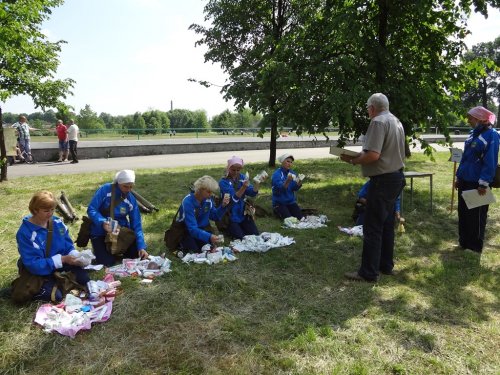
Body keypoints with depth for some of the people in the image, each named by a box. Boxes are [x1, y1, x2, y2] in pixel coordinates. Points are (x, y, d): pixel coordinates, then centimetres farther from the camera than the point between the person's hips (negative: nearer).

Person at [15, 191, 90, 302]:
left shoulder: (57, 222, -6)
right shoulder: (25, 233, -23)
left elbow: (68, 245, 3)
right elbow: (33, 264, -26)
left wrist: (75, 256, -21)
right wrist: (62, 259, -32)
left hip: (61, 263, 5)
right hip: (39, 270, -5)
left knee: (84, 278, -11)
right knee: (56, 296, -24)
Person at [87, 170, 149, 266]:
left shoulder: (131, 200, -7)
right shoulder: (105, 190, -17)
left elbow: (136, 225, -7)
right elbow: (91, 209, -17)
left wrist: (141, 247, -16)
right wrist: (102, 222, -36)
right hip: (100, 232, -3)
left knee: (136, 254, -5)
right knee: (107, 263, -15)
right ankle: (100, 249, 19)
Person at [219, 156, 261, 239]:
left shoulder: (242, 177, 2)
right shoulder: (223, 182, -12)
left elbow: (253, 193, -6)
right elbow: (233, 198, -24)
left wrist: (257, 183, -25)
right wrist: (243, 187, -37)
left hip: (243, 214, 5)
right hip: (230, 216, -5)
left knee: (255, 234, -6)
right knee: (241, 237, -16)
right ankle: (229, 229, 13)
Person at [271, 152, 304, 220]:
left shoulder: (292, 173, 4)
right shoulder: (277, 174, -14)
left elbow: (295, 189, -4)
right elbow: (281, 188, -25)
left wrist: (299, 183, -24)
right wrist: (287, 181, -42)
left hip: (291, 202, 6)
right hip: (279, 203, -5)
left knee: (300, 217, -12)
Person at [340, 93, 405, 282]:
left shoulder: (378, 122, -15)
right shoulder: (396, 122, 15)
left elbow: (373, 155, -25)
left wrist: (352, 160, -11)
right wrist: (359, 156, 16)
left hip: (383, 180, -10)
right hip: (396, 176, 10)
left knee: (372, 227, -4)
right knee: (387, 224, 17)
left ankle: (368, 272, 3)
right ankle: (386, 265, 26)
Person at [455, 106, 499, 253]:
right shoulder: (473, 134, 11)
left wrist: (484, 183, -20)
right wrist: (459, 177, 16)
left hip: (477, 184, -8)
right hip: (465, 181, 8)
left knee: (476, 216, 4)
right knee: (463, 213, 15)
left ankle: (476, 247, 17)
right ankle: (464, 242, 28)